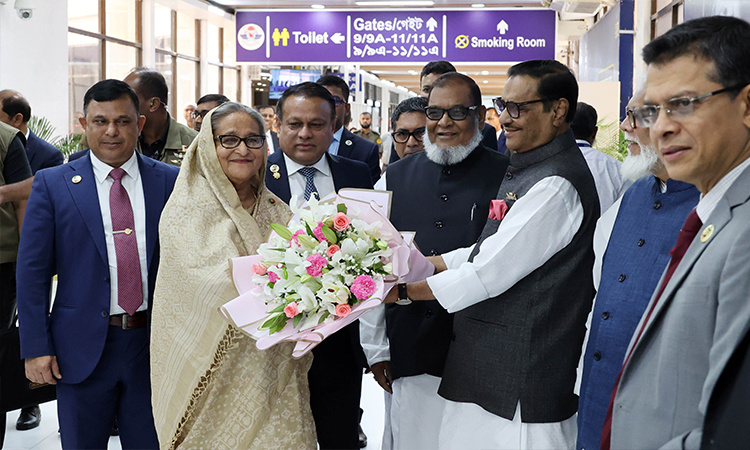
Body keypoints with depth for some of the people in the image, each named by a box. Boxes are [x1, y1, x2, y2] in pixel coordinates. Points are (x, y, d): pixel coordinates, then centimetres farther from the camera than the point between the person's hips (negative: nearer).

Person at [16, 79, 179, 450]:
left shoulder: (170, 181, 3)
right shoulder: (52, 184, 0)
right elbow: (32, 271, -2)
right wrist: (35, 348, -7)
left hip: (153, 343, 1)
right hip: (82, 347, -1)